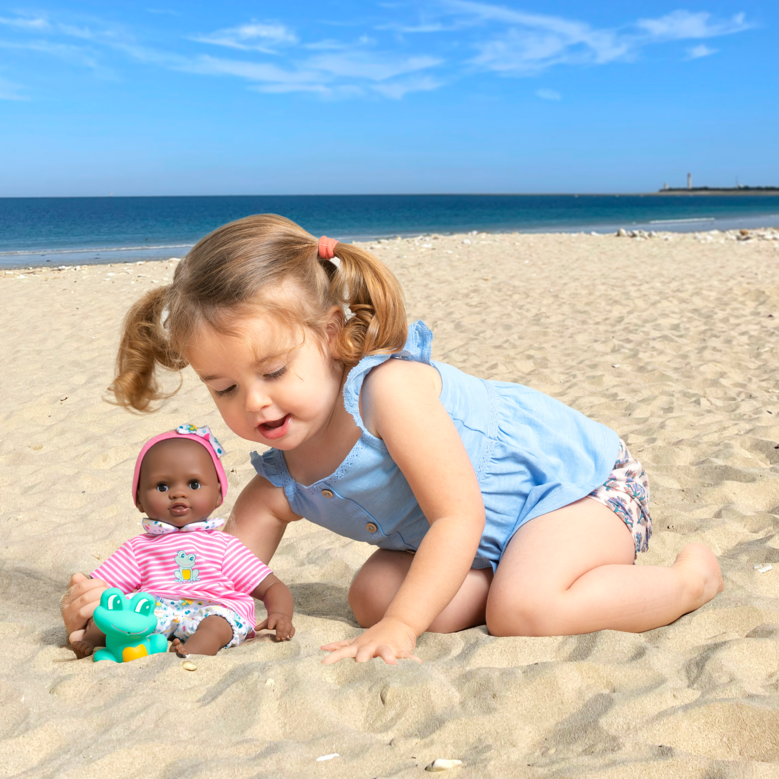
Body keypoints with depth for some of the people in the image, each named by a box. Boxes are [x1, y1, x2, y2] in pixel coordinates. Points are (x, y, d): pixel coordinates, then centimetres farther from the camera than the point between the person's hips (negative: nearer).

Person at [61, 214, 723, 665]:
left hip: (578, 476, -7)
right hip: (487, 542, 7)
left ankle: (692, 576, -7)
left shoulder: (391, 388, -33)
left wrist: (401, 626, -33)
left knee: (524, 611, -29)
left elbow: (458, 516, -31)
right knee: (372, 595, -8)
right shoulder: (277, 486, -9)